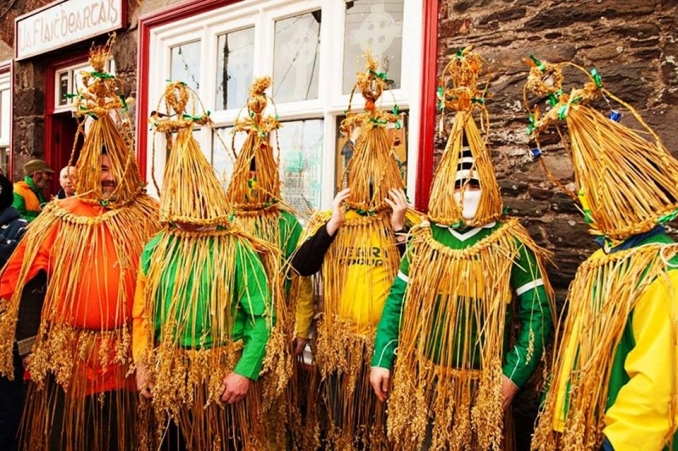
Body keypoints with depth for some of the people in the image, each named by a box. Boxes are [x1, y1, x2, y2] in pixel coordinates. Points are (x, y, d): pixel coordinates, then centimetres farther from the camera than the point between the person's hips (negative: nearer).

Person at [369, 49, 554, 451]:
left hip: (482, 388, -2)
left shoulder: (512, 242, -8)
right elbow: (396, 302, 4)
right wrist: (382, 360, -2)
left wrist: (513, 376, -13)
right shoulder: (423, 239, 1)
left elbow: (538, 314, -7)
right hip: (421, 384, 3)